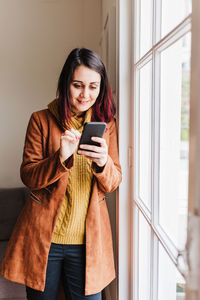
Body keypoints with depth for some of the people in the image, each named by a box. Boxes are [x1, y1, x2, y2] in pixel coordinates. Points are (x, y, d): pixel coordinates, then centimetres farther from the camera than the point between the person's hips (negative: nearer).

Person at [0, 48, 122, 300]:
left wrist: (103, 162, -23)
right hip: (43, 235, -1)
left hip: (87, 240, 2)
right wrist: (61, 157, -25)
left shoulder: (106, 125, 6)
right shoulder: (41, 120, -1)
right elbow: (28, 177, -6)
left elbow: (113, 184, 0)